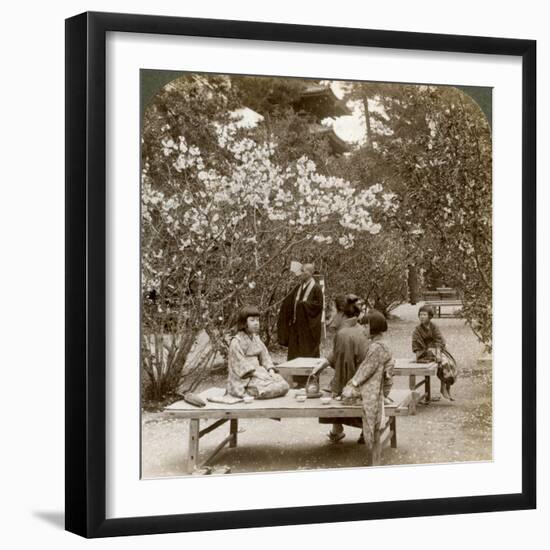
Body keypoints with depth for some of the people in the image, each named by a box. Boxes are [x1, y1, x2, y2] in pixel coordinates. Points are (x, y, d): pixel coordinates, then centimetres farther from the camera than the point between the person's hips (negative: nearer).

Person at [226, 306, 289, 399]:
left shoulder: (256, 339, 17)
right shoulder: (236, 341, -8)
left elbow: (264, 356, 14)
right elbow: (241, 364, -15)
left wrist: (271, 371, -4)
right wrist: (257, 374, -21)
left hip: (258, 372, 9)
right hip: (244, 379, -8)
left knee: (284, 385, -13)